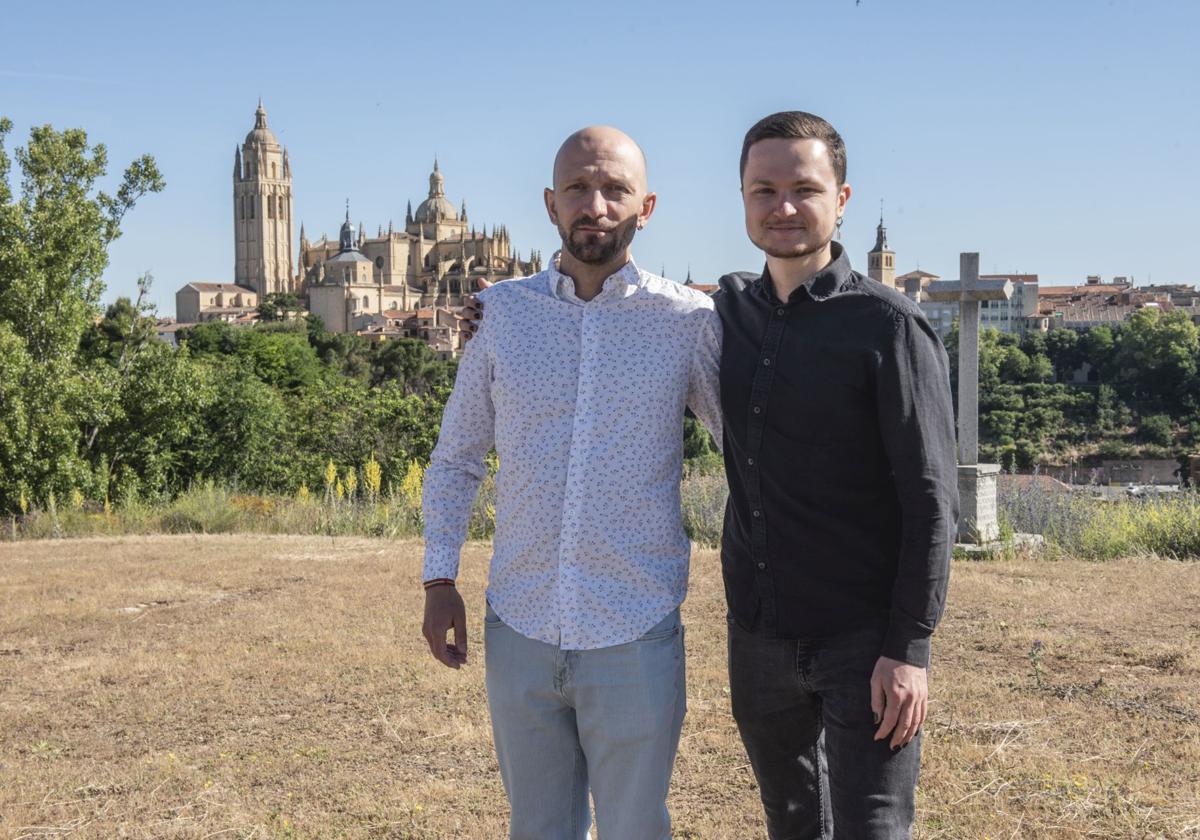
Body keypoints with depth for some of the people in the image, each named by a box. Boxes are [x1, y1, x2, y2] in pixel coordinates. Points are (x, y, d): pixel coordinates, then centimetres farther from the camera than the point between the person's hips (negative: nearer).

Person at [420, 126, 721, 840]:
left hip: (634, 638, -2)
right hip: (519, 629, 3)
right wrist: (440, 579, 5)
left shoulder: (689, 321, -5)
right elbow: (456, 458, 10)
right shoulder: (502, 313, 2)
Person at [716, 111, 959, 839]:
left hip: (863, 643, -6)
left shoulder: (889, 327, -12)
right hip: (760, 640, 6)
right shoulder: (732, 308, 5)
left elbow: (932, 501, -13)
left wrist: (909, 649, -18)